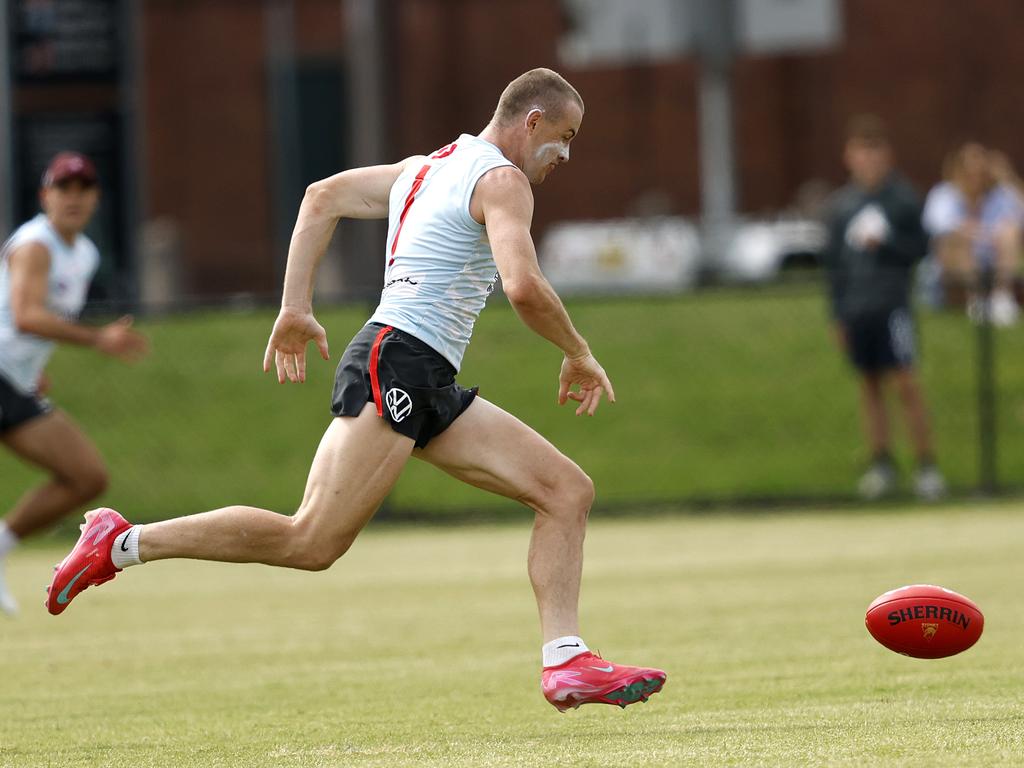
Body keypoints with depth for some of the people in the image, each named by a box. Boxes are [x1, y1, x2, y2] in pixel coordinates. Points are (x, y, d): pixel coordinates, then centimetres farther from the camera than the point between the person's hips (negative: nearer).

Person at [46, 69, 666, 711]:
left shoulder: (427, 168, 23)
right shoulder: (501, 181, -6)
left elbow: (322, 197, 24)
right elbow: (524, 288, -20)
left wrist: (295, 308, 20)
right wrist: (580, 357, -4)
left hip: (431, 391, 11)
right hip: (395, 364, -11)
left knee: (569, 491, 4)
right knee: (312, 543, -15)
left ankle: (567, 664, -3)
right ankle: (123, 543, -8)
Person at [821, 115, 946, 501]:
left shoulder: (903, 198, 0)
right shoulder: (839, 205, 9)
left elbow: (919, 248, 0)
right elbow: (833, 263, 13)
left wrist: (884, 244, -17)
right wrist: (838, 316, 11)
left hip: (892, 306, -4)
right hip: (855, 310, 4)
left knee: (906, 384, -8)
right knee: (869, 385, 8)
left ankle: (927, 465, -5)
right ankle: (881, 463, 15)